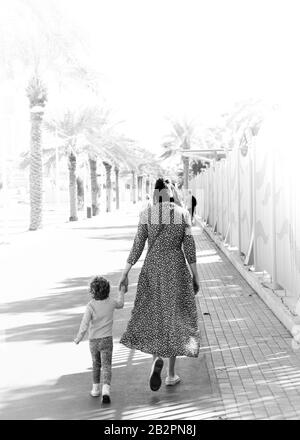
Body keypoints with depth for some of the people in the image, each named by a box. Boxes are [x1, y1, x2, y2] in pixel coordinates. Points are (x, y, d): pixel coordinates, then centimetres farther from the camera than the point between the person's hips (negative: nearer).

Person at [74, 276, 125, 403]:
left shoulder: (90, 306, -15)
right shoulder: (111, 303, -5)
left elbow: (84, 325, -17)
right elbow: (120, 304, 19)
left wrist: (78, 338, -4)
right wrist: (121, 293, 36)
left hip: (93, 340, 0)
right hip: (107, 340, 0)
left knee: (96, 364, 20)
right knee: (106, 366, -3)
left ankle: (96, 388, 31)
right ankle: (106, 389, -20)